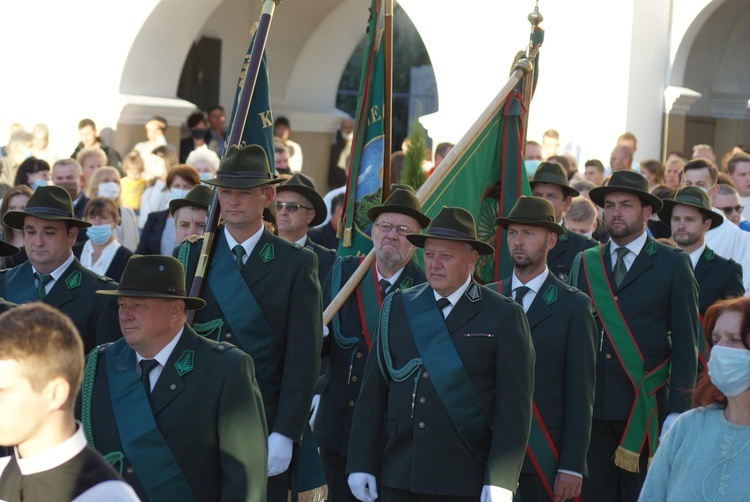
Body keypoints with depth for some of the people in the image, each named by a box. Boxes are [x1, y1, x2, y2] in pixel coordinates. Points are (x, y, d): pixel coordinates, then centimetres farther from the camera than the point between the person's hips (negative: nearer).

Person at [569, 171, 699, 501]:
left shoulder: (673, 264, 1)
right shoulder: (584, 263, 11)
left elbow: (685, 343, -2)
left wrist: (677, 410, -8)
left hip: (645, 407, -3)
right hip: (590, 406, 3)